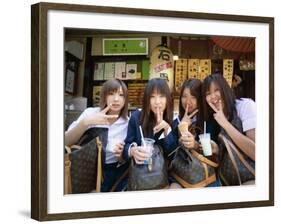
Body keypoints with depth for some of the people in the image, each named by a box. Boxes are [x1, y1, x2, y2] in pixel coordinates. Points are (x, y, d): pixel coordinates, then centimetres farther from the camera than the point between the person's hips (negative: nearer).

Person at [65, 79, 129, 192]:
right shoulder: (90, 113, -2)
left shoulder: (128, 123, 0)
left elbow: (124, 160, 4)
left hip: (112, 172, 2)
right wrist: (85, 122, -28)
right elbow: (66, 142, -12)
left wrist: (121, 154, -20)